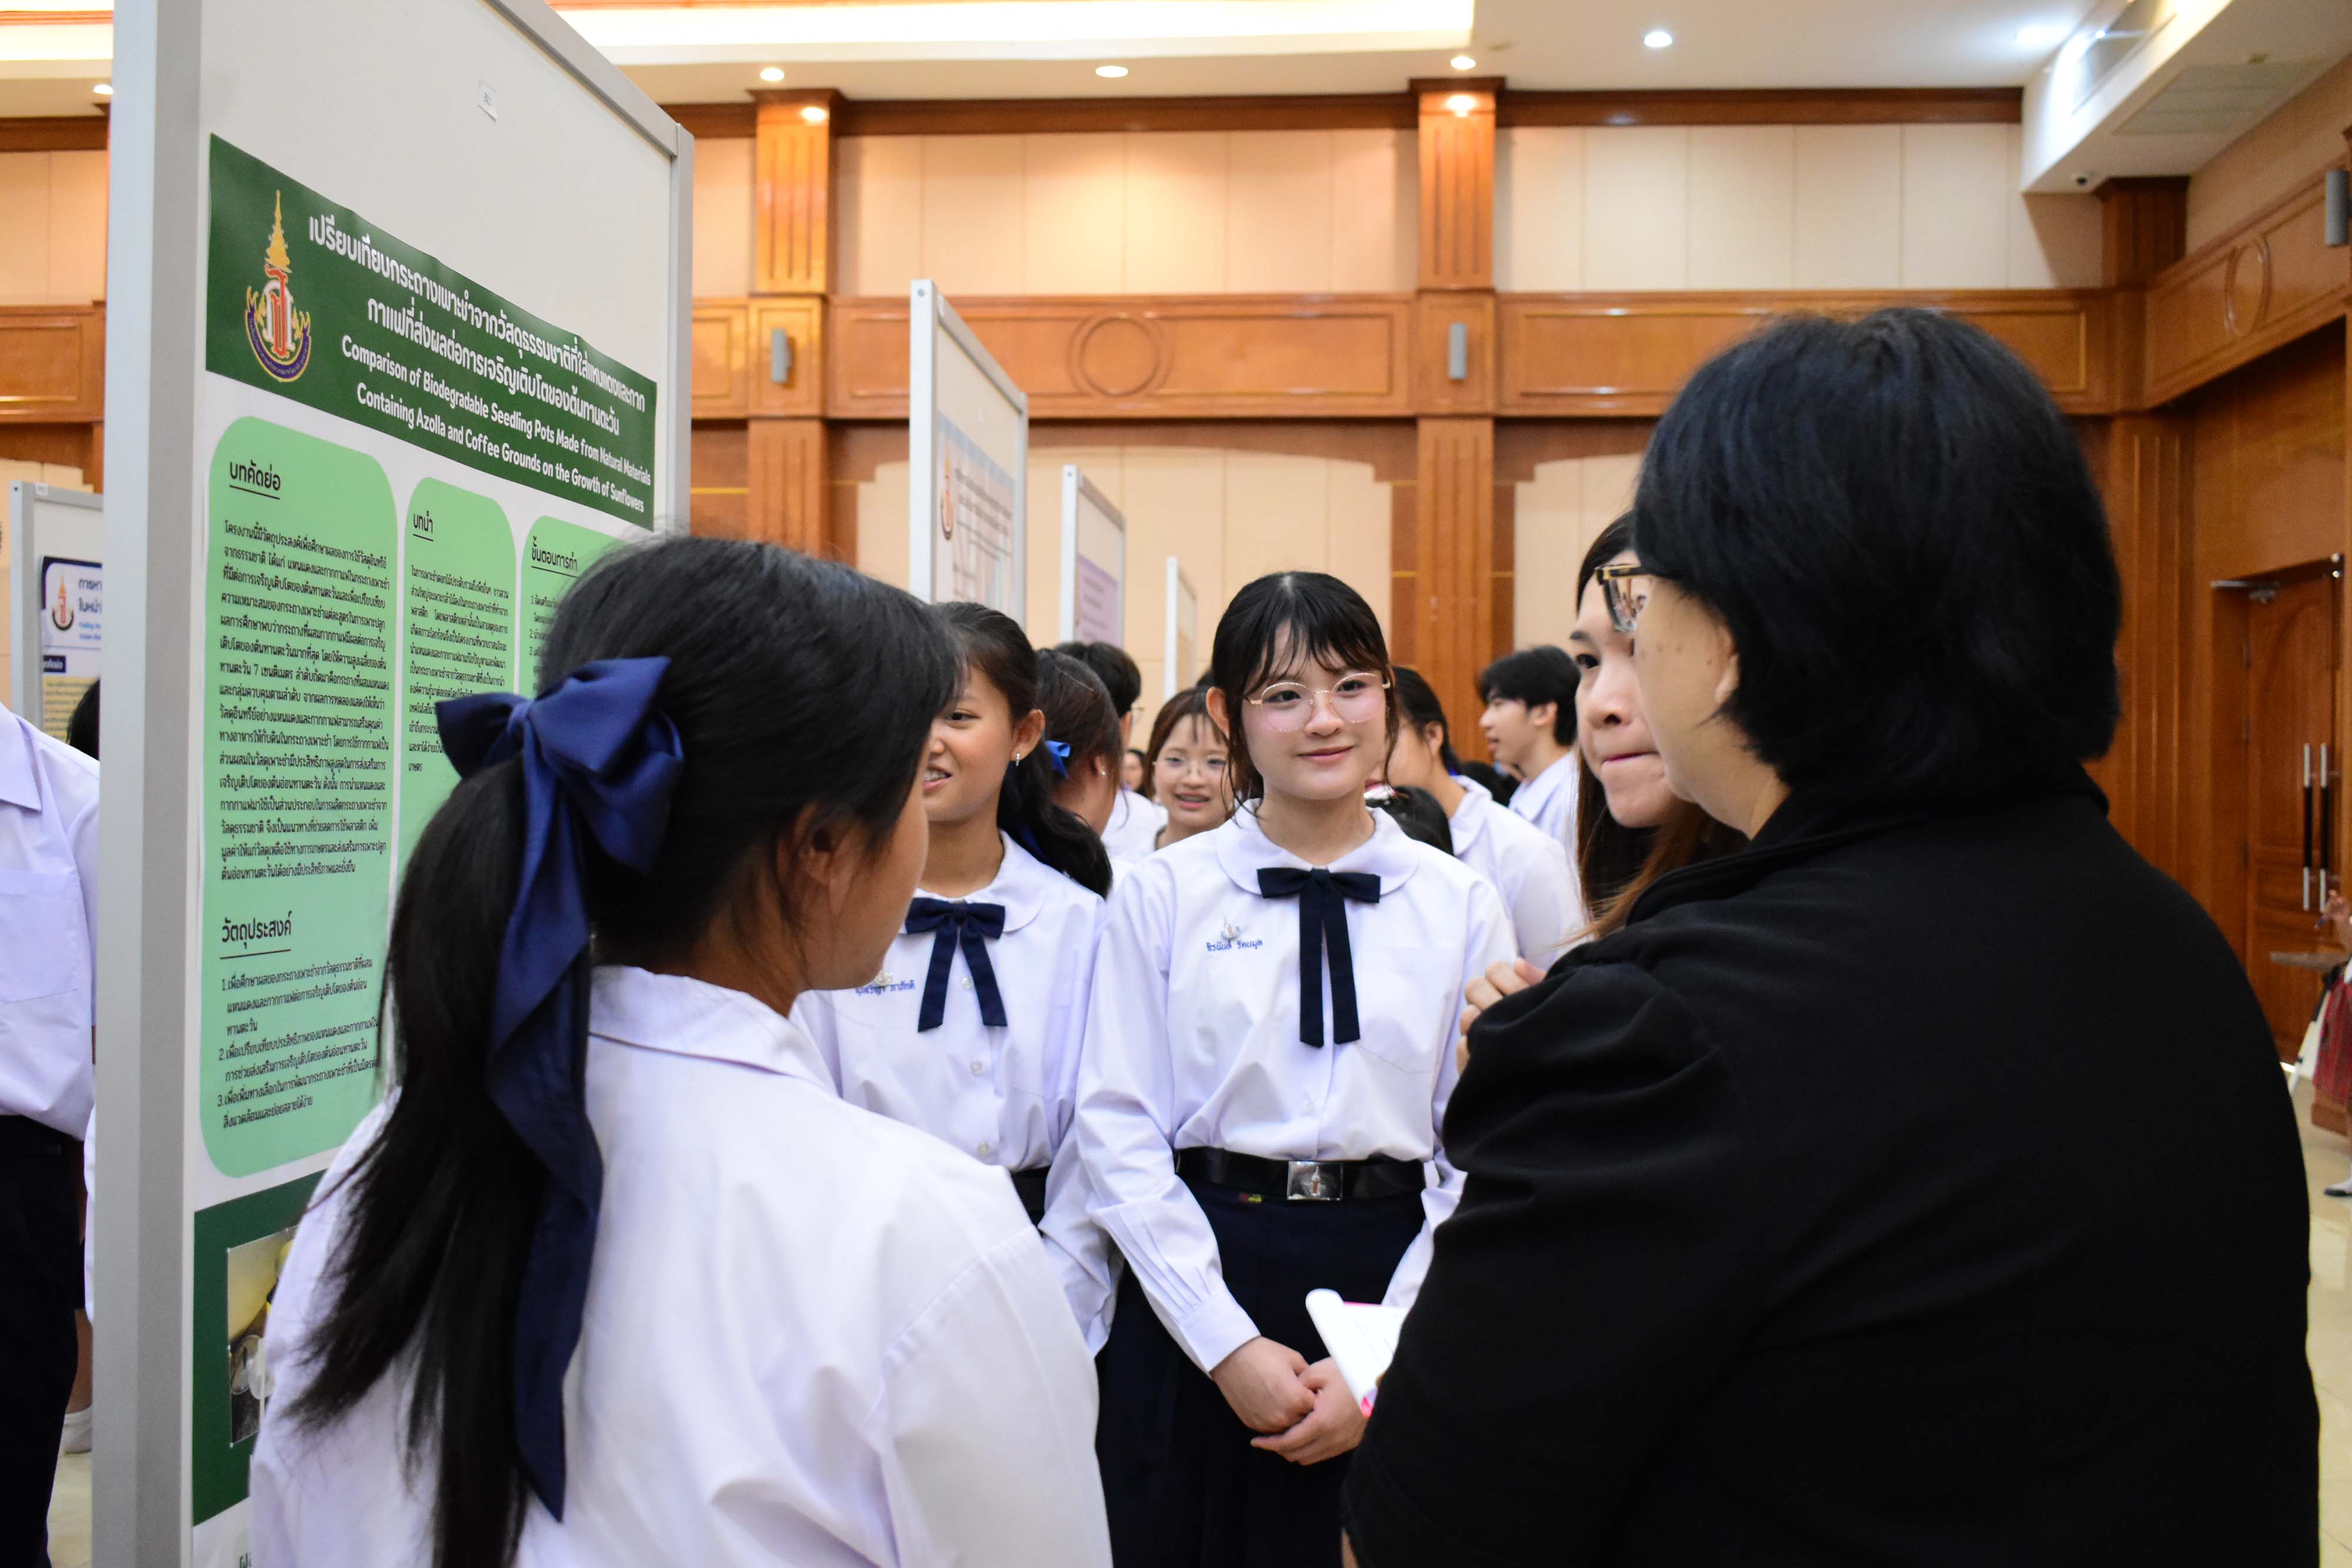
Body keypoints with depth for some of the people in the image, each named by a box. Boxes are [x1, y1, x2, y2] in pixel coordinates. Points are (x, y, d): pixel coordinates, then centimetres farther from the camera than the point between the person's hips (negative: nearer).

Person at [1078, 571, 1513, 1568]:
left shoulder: (1459, 906, -1)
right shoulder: (1161, 896, -3)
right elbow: (1120, 1130, -5)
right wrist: (1228, 1344, -10)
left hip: (1388, 1275, 1)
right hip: (1195, 1277, -1)